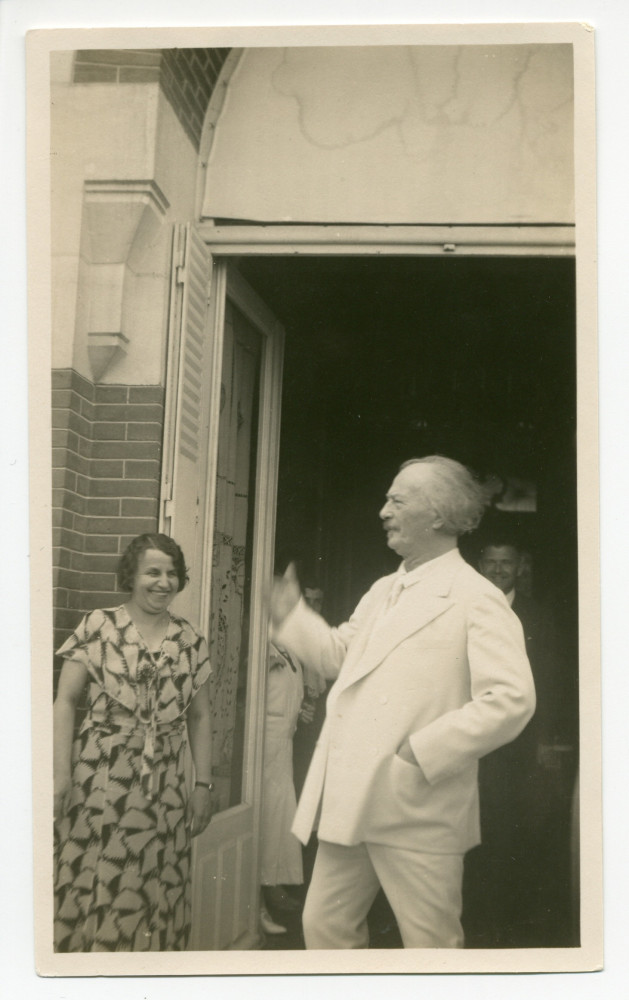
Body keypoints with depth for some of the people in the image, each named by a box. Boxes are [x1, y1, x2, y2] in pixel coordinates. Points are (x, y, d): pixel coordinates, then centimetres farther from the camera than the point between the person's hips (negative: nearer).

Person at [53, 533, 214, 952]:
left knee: (155, 894, 4)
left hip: (165, 788, 3)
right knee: (92, 885, -2)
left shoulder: (191, 641, 9)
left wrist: (204, 784, 9)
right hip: (99, 781, -3)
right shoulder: (98, 627, -1)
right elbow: (65, 701, -2)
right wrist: (61, 773, -11)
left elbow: (200, 717, 14)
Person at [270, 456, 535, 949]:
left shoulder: (477, 599, -10)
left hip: (418, 810, -8)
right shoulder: (382, 591, 17)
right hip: (350, 802, 8)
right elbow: (338, 655, 27)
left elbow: (513, 699, -20)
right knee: (325, 926, 15)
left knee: (431, 944, 5)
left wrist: (423, 751, -20)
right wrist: (293, 616, 12)